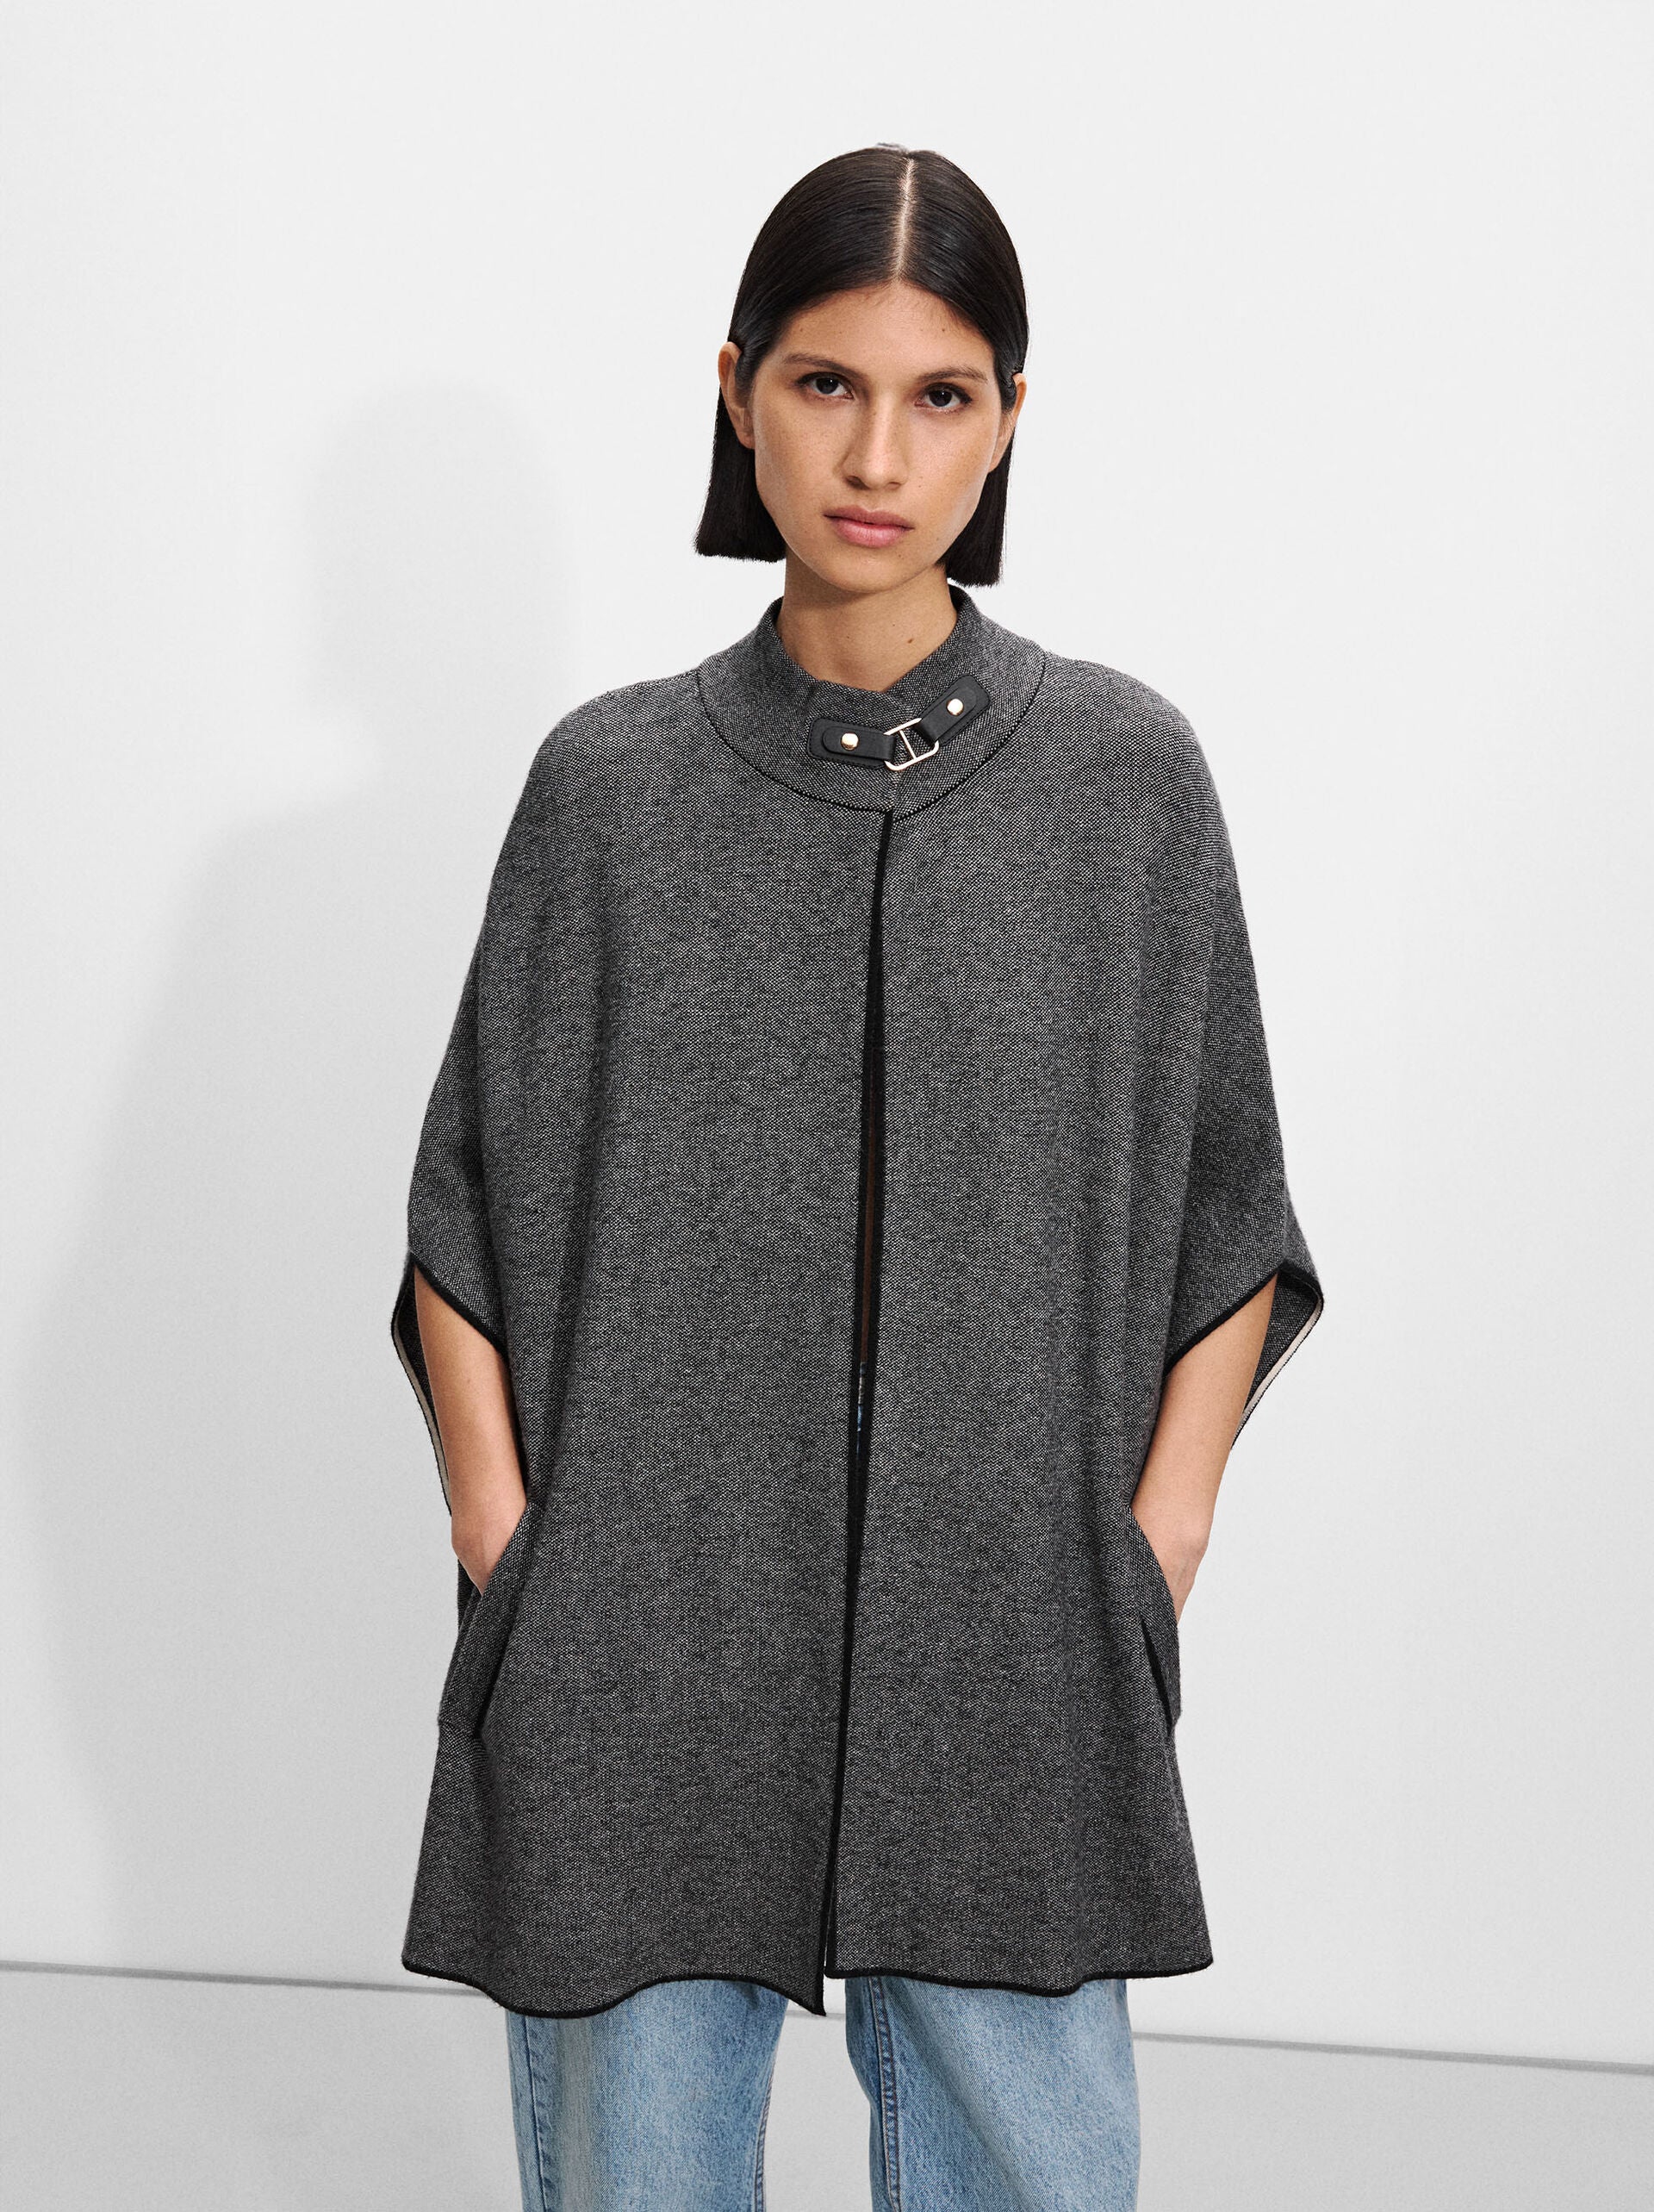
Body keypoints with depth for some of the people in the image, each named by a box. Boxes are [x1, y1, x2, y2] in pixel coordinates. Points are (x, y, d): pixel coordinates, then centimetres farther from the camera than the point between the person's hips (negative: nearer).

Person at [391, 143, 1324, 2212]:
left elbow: (1229, 1224, 6)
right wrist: (502, 1536, -3)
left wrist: (1156, 1533, -4)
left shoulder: (1127, 777, 2)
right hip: (640, 1652, 1)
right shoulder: (611, 783, 3)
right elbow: (468, 1216, 6)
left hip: (1014, 1653, 0)